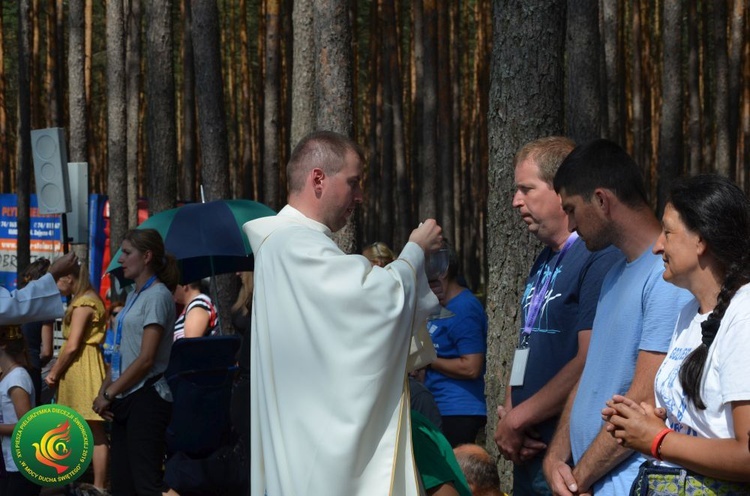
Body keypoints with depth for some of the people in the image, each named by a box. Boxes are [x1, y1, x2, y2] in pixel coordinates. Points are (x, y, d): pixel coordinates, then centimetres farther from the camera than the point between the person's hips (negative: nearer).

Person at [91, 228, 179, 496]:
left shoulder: (157, 296, -9)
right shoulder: (133, 296, 18)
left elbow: (146, 358, -16)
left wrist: (109, 394, -12)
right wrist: (103, 391, 4)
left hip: (146, 400, -9)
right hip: (124, 401, 9)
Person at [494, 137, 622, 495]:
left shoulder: (600, 257, -14)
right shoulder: (544, 263, 16)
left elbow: (590, 362, -21)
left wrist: (517, 419, -14)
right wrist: (509, 415, 0)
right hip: (529, 453, 9)